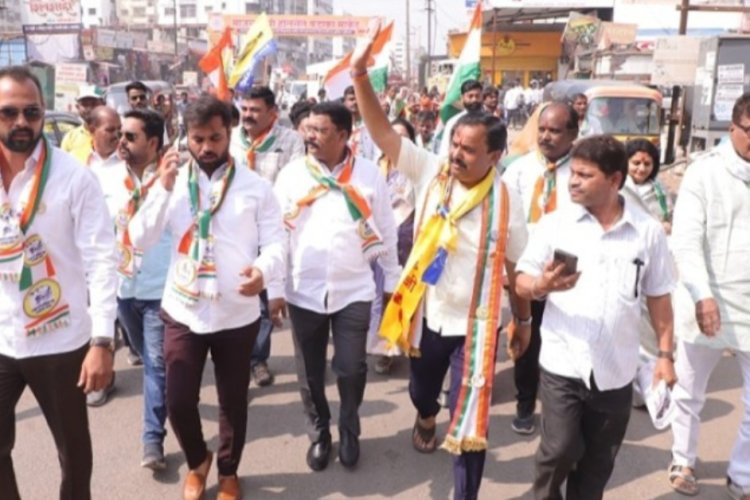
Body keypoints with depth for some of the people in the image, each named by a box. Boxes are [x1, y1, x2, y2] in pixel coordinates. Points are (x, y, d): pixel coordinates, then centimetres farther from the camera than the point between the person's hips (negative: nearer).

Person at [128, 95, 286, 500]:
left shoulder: (256, 186, -1)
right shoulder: (172, 182, 3)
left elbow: (275, 241, -6)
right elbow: (140, 240, -4)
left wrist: (264, 272, -27)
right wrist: (163, 188, -15)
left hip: (237, 314, -1)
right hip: (182, 311, 1)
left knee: (233, 400, 13)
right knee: (178, 401, 7)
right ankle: (197, 461, 38)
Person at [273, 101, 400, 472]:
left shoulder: (369, 174, -3)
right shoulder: (291, 173, -2)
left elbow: (385, 230, 4)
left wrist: (392, 279, 7)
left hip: (353, 291, -1)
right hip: (303, 292, 1)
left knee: (351, 369, 5)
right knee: (311, 372, 13)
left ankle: (349, 430, 33)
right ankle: (319, 433, 36)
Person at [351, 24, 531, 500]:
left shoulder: (505, 202, -13)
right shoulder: (430, 171, -9)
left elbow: (518, 269, -4)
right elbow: (383, 130, -15)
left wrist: (524, 323, 5)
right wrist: (360, 74, -27)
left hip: (475, 324, -3)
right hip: (426, 315, 3)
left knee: (469, 421, 4)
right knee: (422, 389, 29)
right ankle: (425, 418, 66)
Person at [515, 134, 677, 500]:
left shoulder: (649, 231, 0)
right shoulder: (554, 223, -4)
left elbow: (658, 296, 8)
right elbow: (522, 283, -3)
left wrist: (665, 353, 5)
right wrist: (541, 285, -25)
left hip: (616, 370, 2)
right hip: (563, 364, -1)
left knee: (598, 460, 13)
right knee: (559, 450, -2)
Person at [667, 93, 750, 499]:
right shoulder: (705, 172, -4)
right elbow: (686, 241, -10)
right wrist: (703, 296, -19)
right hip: (708, 305, -1)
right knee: (688, 394, 16)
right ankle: (682, 463, 38)